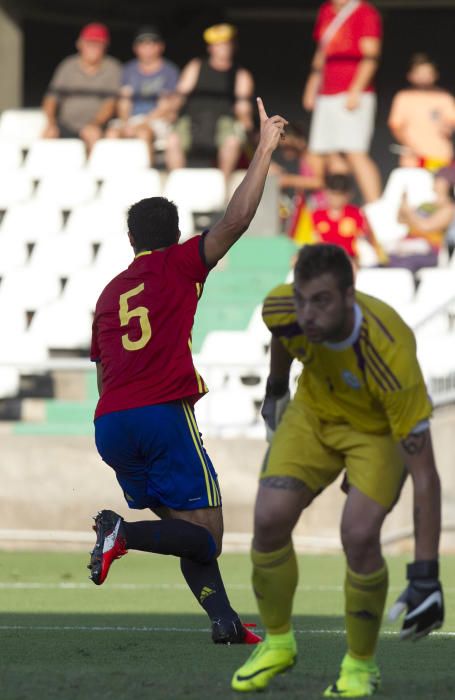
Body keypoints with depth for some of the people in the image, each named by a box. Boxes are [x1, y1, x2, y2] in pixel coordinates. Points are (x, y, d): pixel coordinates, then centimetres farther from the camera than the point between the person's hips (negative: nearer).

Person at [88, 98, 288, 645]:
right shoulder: (178, 266, 6)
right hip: (165, 415, -6)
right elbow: (236, 220, -3)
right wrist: (264, 151, 2)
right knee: (205, 536, -3)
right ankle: (123, 533, -27)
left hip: (109, 425, 6)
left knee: (186, 531, 15)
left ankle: (223, 619, 0)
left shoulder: (109, 294, 21)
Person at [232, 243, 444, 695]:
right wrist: (276, 388, 20)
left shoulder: (390, 355, -40)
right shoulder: (282, 309, -28)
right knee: (269, 519, -14)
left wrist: (425, 575, -38)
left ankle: (360, 665, 1)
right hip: (314, 412, 4)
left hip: (379, 428, -4)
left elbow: (424, 474, -37)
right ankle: (278, 643, 13)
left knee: (359, 534, -24)